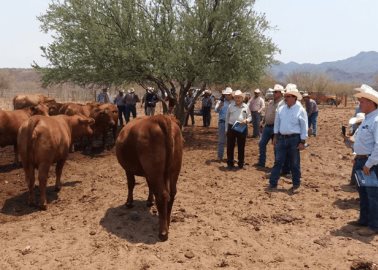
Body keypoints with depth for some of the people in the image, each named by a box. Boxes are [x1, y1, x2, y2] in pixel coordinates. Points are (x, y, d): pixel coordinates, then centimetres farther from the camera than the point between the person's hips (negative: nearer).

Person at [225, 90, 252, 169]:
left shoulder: (246, 107, 3)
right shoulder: (230, 106, 3)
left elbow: (249, 117, 9)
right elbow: (227, 118, 7)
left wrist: (246, 120, -14)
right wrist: (226, 129, 5)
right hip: (231, 127, 0)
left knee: (241, 147, 8)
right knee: (230, 146, 4)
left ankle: (240, 163, 20)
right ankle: (230, 163, 15)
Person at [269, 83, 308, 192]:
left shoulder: (300, 110, -8)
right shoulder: (281, 109, 4)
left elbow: (304, 127, -7)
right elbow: (277, 123, 13)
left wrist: (302, 142, -10)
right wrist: (275, 136, 11)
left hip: (294, 139, -4)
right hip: (281, 138, 4)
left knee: (294, 164, 7)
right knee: (278, 161, 4)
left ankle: (296, 184, 21)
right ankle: (273, 183, 8)